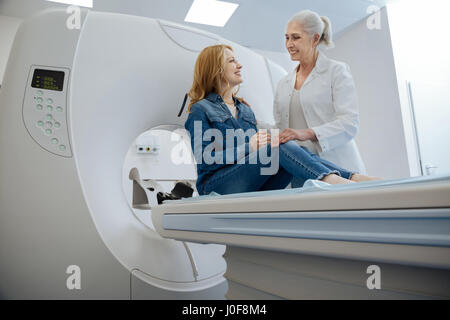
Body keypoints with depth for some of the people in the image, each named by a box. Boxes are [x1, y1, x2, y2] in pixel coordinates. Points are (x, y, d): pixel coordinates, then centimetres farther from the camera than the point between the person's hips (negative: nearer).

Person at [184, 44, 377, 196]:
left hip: (252, 187, 6)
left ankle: (353, 178, -34)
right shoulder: (200, 109, 2)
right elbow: (204, 159, -10)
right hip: (215, 185, -5)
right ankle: (330, 179, -45)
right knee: (281, 147, -27)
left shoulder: (245, 110, 23)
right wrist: (248, 147, -17)